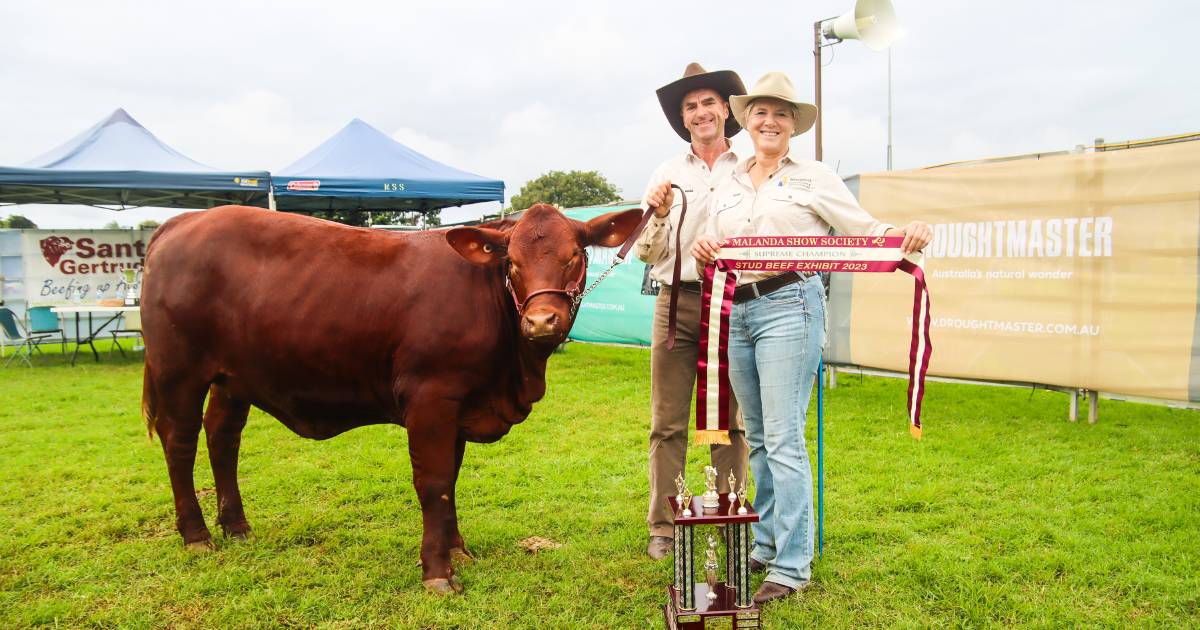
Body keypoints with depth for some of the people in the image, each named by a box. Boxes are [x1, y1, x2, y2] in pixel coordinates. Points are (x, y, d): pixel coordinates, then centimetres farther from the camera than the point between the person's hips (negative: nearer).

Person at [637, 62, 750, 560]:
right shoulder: (666, 174, 12)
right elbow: (647, 254, 10)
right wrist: (658, 217, -7)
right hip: (676, 301, 1)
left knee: (730, 421, 5)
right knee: (668, 421, 3)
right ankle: (663, 526, 11)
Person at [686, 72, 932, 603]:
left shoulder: (813, 178, 3)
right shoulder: (728, 185, 16)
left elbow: (867, 230, -1)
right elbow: (709, 244, 16)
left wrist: (908, 234, -21)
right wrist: (702, 248, -8)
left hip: (788, 306, -5)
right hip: (735, 312, 6)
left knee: (784, 438, -8)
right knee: (757, 437, 13)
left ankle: (792, 564, 0)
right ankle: (767, 542, 26)